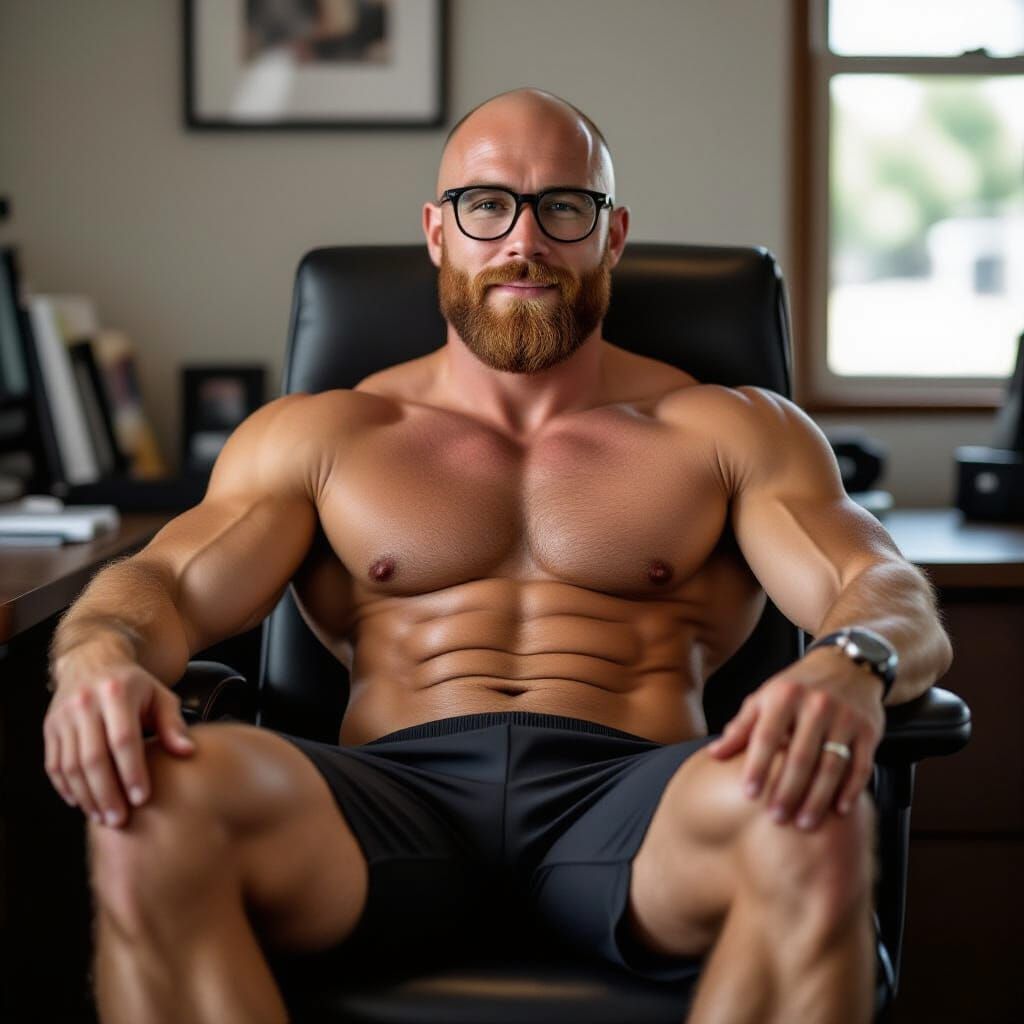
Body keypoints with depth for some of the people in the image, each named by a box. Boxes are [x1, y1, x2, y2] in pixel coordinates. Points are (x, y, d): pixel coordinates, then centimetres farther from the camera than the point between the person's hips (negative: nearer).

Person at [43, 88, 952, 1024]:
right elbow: (167, 583, 10)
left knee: (816, 819, -36)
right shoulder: (316, 436, 22)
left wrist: (851, 665, -21)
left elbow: (892, 595, 6)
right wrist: (101, 655, -17)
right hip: (396, 791, 1)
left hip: (629, 793, 0)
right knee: (154, 802, -32)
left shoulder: (731, 431, 19)